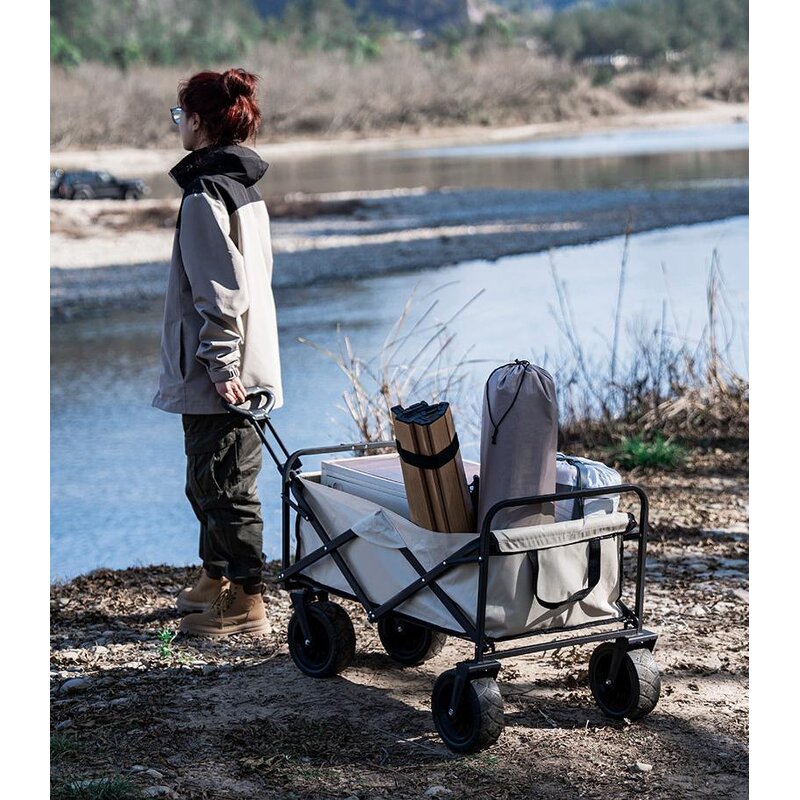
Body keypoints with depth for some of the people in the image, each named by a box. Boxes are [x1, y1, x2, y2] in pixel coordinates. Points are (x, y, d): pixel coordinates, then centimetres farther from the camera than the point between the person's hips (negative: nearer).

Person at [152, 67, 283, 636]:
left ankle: (247, 606, 3)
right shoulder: (245, 188, 13)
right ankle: (216, 580, 34)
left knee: (224, 487, -3)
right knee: (208, 483, 21)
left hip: (221, 375, -10)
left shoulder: (205, 194, -17)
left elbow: (221, 290, -22)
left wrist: (220, 365, -21)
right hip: (246, 368, 10)